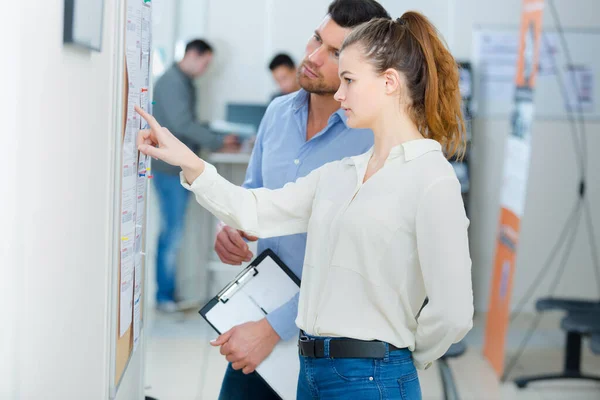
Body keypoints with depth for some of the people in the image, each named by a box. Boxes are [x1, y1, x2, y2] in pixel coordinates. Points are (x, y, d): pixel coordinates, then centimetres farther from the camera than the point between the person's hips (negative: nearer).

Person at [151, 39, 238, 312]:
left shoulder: (186, 83, 16)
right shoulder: (171, 82, -13)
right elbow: (181, 124, -20)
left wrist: (216, 141, 9)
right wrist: (218, 143, -16)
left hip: (181, 168, 9)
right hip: (169, 168, -9)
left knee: (172, 232, 11)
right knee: (173, 232, -7)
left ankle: (166, 294, 15)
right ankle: (165, 296, -1)